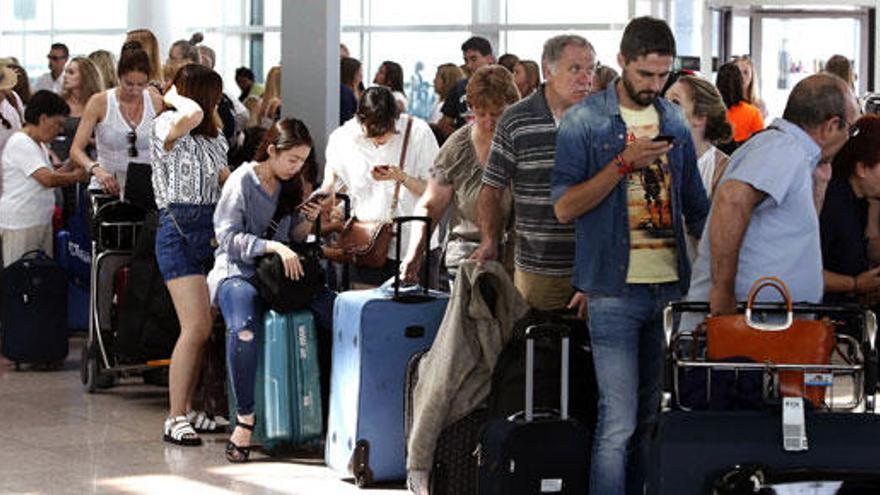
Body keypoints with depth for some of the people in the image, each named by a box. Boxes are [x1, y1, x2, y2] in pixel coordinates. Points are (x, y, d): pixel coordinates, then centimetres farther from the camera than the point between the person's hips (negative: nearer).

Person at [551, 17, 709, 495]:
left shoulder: (673, 120, 12)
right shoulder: (583, 121, -3)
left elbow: (696, 204, 20)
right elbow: (565, 207, -10)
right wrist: (625, 163, -17)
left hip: (671, 286, 5)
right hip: (615, 290, -5)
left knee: (650, 416, 10)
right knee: (619, 420, -10)